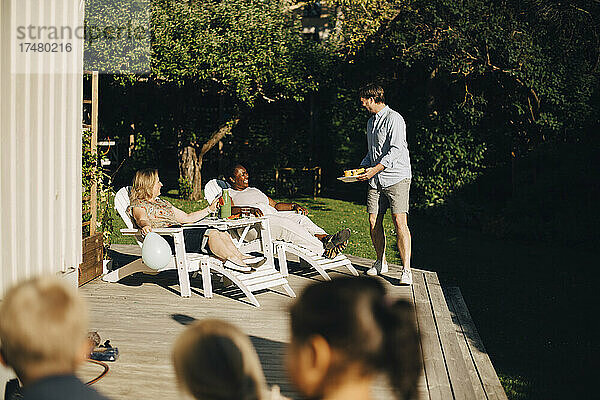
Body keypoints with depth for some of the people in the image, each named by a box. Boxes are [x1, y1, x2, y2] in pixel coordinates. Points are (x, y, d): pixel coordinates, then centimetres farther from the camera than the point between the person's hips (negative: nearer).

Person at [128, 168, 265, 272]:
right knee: (211, 233, -29)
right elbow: (142, 219, -18)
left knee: (223, 234, -15)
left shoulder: (162, 203, 32)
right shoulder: (138, 205, 6)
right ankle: (233, 259, -35)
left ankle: (241, 257, -30)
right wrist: (145, 226, -42)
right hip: (166, 238, -8)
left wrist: (209, 209, 30)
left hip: (180, 232, 8)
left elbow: (187, 218, 32)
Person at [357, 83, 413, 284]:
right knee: (374, 222, 4)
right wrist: (362, 168, 10)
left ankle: (406, 270, -14)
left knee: (400, 222, -14)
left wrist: (376, 169, -22)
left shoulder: (394, 119, -8)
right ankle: (380, 262, 21)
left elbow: (396, 149, -17)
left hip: (397, 177, -8)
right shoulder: (371, 122, 20)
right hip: (376, 180, 8)